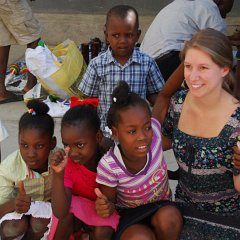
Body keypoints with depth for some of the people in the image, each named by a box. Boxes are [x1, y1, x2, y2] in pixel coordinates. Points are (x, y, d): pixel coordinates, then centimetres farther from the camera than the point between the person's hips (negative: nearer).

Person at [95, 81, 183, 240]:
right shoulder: (109, 166, -29)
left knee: (170, 217, -31)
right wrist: (106, 207, -33)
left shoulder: (154, 128, -25)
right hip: (128, 215, -3)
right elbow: (110, 200, -12)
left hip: (161, 207, 3)